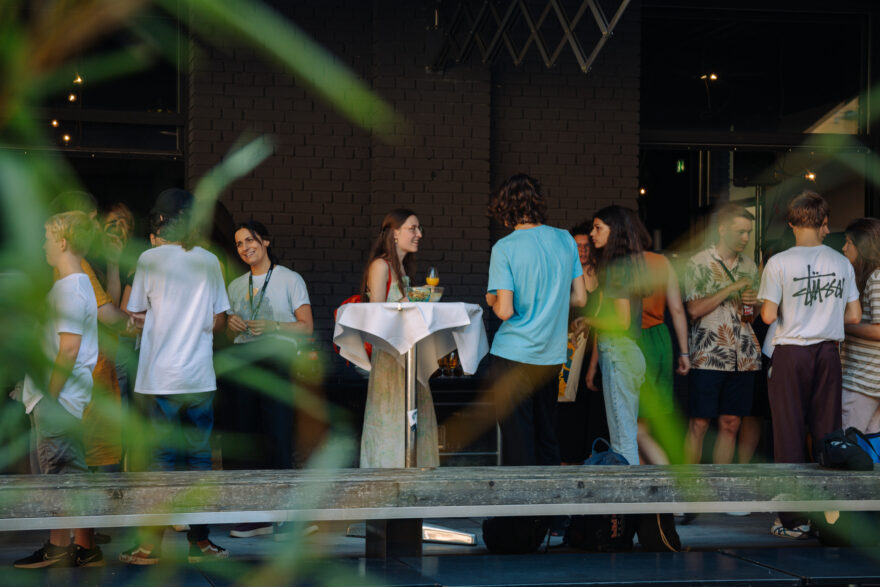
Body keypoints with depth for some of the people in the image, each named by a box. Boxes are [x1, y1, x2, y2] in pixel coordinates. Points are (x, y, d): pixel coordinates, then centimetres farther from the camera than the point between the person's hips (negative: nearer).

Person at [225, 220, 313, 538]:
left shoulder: (289, 279, 3)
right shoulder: (236, 285, 18)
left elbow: (306, 326, -3)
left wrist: (272, 326, -16)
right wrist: (231, 324, 1)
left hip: (276, 359, -5)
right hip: (243, 362, 5)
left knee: (277, 434, -11)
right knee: (248, 435, 2)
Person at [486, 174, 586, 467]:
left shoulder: (504, 248, -12)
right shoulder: (565, 240, 3)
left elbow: (505, 310, -16)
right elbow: (580, 298, 7)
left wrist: (492, 299, 5)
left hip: (514, 356, -5)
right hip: (552, 355, 5)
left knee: (517, 441, 0)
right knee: (547, 435, 15)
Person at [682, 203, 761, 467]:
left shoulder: (749, 266, 14)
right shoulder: (699, 263, -2)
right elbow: (695, 309, -10)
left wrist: (753, 304, -1)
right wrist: (731, 289, -13)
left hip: (743, 358, 5)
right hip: (708, 356, -5)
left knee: (730, 424, 5)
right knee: (699, 423, -4)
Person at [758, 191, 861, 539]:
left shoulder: (779, 263, -8)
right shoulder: (841, 263, 1)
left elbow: (768, 315, -10)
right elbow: (854, 317, 4)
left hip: (791, 352, -3)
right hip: (828, 353, 3)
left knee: (790, 434, 2)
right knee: (828, 433, 8)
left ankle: (795, 520, 2)